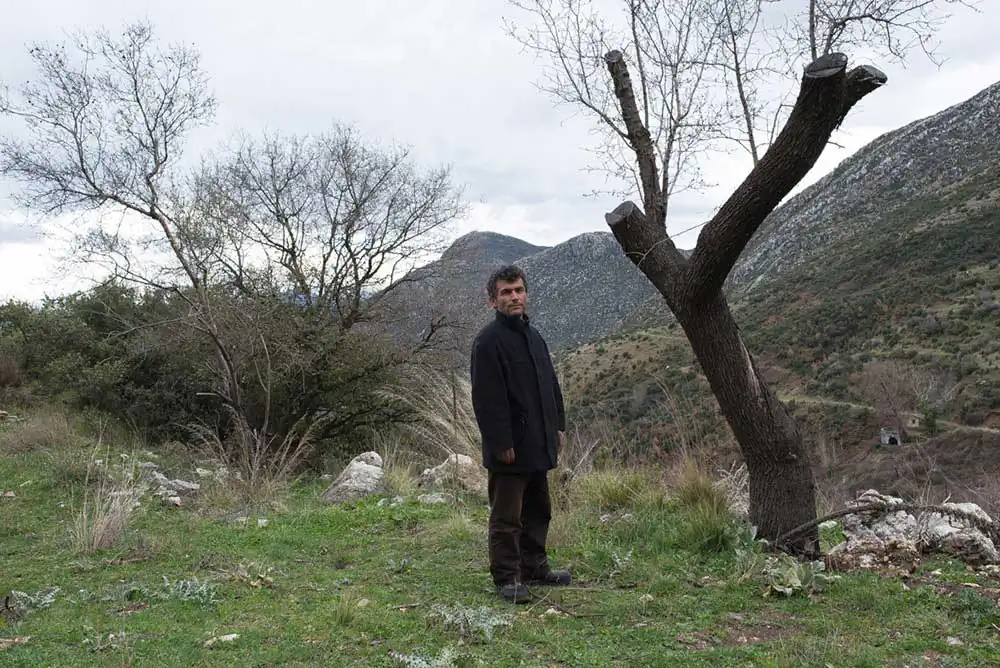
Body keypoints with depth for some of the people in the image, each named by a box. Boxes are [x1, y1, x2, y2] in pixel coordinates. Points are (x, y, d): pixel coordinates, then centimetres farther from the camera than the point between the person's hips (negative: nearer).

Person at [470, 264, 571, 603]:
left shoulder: (534, 337, 14)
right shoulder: (488, 340, -13)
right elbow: (487, 397, -18)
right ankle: (507, 577, 11)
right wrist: (501, 443, -21)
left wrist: (558, 425, 14)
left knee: (538, 511, 18)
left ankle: (534, 566, 31)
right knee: (507, 516, 0)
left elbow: (551, 385, 20)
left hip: (538, 445, 9)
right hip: (510, 448, -9)